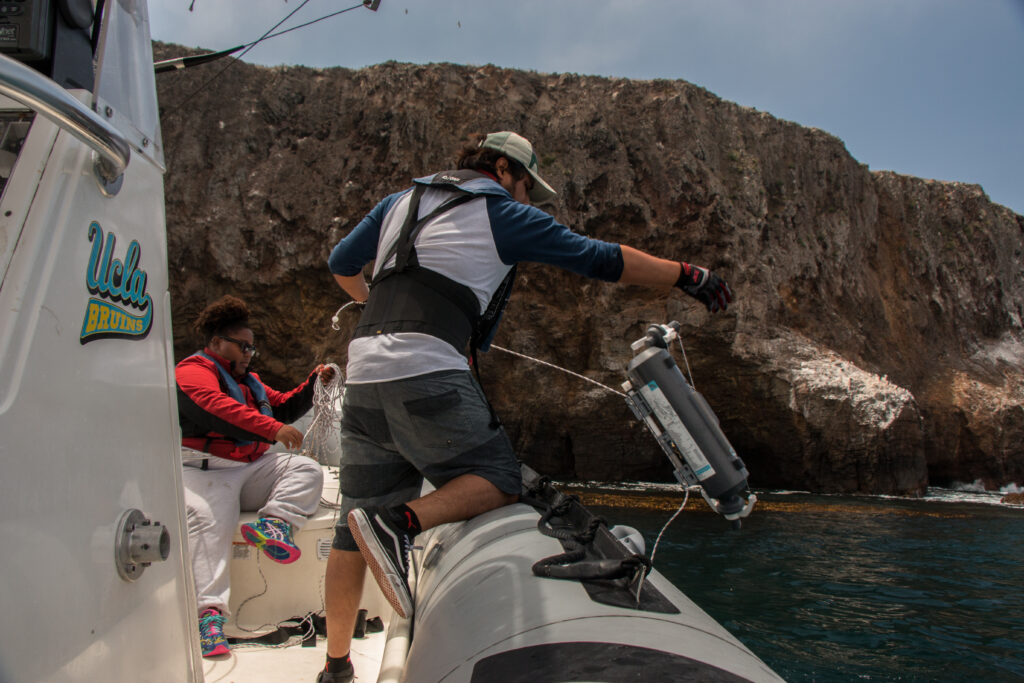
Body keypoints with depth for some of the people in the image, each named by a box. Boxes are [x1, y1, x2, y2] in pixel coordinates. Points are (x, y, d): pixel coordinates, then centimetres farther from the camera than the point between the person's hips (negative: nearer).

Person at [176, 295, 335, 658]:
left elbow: (284, 407, 27)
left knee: (308, 469, -10)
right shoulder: (193, 371, 0)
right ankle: (209, 612, -38)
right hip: (206, 470, -7)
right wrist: (273, 429, -33)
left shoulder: (248, 380, 28)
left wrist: (312, 383, 10)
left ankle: (272, 523, -32)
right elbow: (216, 408, -21)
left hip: (252, 467, 8)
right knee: (209, 520, -32)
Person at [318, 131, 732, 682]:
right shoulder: (505, 215, 8)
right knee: (499, 479, 2)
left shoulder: (400, 200, 24)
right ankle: (399, 521, -20)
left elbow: (341, 264, 30)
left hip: (363, 366, 7)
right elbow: (602, 259, 7)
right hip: (427, 369, -7)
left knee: (356, 521, 13)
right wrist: (687, 275, 15)